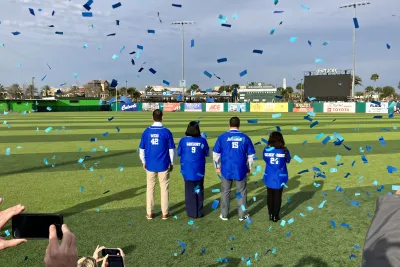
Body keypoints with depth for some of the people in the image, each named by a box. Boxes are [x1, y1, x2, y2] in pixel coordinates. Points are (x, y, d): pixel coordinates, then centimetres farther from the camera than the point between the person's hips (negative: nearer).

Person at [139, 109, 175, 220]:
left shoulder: (146, 132, -3)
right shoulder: (167, 132, -8)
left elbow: (142, 149, 4)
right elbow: (171, 149, -3)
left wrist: (143, 162, 17)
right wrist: (172, 163, 9)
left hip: (150, 165, 2)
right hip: (163, 165, -1)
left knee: (150, 188, 12)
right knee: (164, 188, 9)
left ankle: (149, 213, 19)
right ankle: (165, 213, 17)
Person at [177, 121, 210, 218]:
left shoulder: (183, 140, -11)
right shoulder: (202, 140, -8)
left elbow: (179, 153, 2)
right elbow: (207, 153, 6)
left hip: (188, 170, -1)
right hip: (199, 170, 1)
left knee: (190, 190, 10)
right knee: (199, 190, 14)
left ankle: (192, 213, 16)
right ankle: (199, 212, 20)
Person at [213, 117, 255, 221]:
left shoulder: (222, 137, -5)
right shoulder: (245, 138, -2)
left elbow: (216, 153, 0)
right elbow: (251, 155, 4)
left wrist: (217, 166, 12)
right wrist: (249, 167, 16)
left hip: (226, 169, 0)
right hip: (241, 169, 0)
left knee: (225, 192, 13)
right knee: (241, 192, 13)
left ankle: (224, 215, 21)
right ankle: (242, 215, 22)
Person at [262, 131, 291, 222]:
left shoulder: (266, 150, -10)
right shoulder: (284, 150, -12)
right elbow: (288, 160, 6)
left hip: (269, 176, 1)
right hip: (280, 177, -1)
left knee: (270, 195, 14)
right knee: (278, 196, 9)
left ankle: (271, 215, 21)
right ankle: (276, 216, 14)